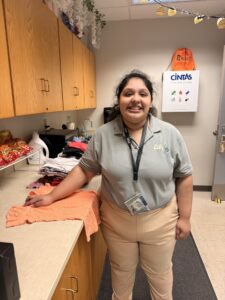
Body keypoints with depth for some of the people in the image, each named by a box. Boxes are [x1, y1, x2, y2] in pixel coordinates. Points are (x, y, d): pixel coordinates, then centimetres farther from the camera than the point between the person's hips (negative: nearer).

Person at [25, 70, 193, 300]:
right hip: (116, 220, 1)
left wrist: (184, 217, -3)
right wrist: (52, 197, -6)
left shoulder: (170, 134, -11)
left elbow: (184, 177, -5)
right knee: (121, 271, 24)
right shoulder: (103, 135, -10)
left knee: (160, 273, 23)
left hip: (160, 220, 0)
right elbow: (84, 170, -4)